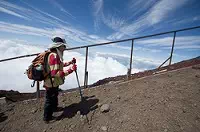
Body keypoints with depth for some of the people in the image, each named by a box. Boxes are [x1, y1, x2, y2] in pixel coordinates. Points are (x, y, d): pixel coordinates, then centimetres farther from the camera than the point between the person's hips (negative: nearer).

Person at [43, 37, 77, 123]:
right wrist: (71, 70, -36)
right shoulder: (54, 56, -29)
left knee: (54, 96, 31)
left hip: (54, 82, 10)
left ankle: (54, 108, 58)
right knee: (50, 100, 12)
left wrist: (70, 62, 12)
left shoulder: (55, 55, 4)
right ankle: (47, 118, 36)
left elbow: (60, 65, 18)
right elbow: (56, 73, -35)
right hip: (52, 83, -10)